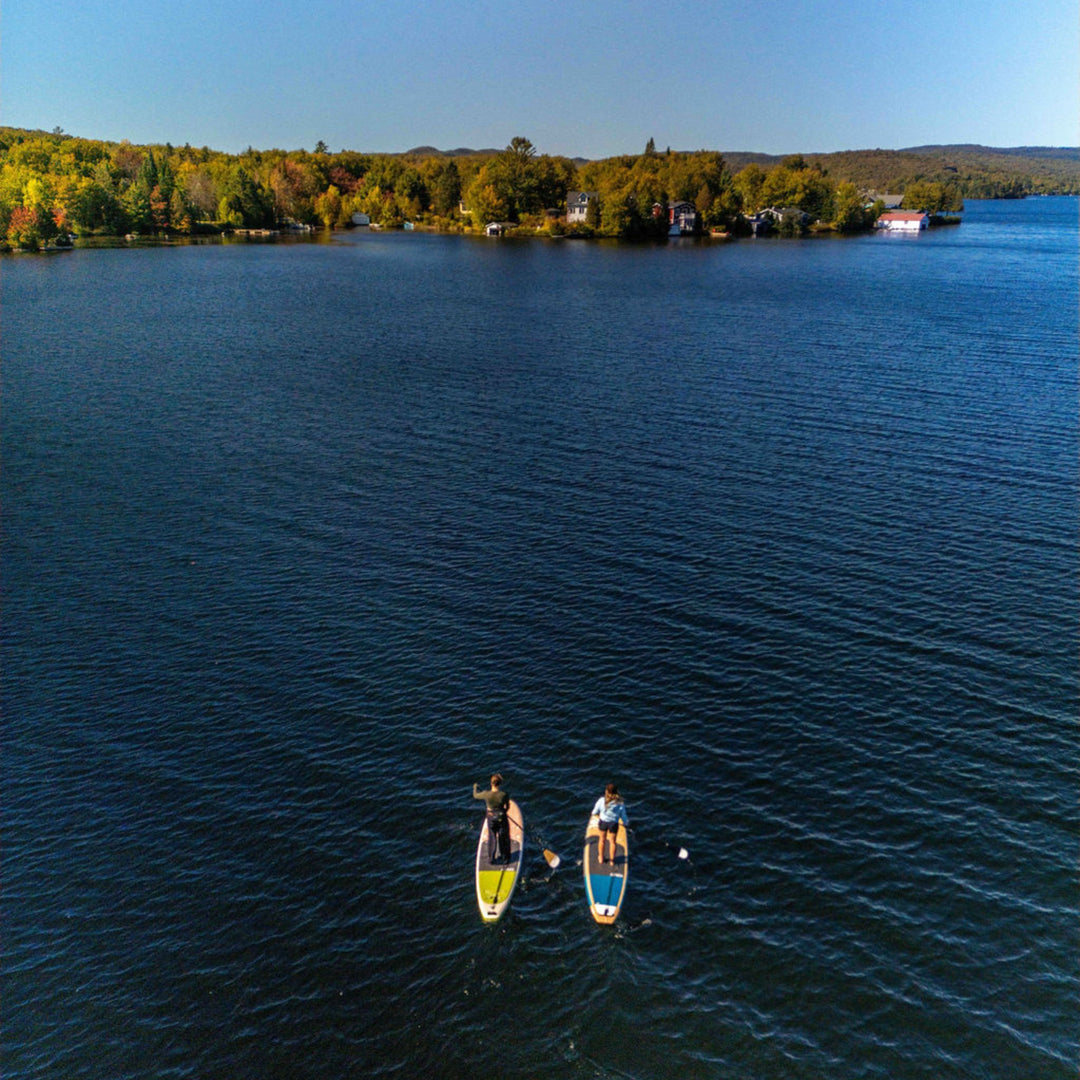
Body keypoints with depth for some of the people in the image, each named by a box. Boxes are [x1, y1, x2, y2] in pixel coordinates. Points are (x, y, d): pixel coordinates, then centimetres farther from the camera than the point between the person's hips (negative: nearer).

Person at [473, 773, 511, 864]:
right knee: (503, 838, 19)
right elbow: (507, 807, -11)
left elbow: (475, 795, -1)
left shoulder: (486, 794, -21)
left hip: (491, 817, 1)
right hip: (502, 817, -1)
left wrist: (475, 787, 20)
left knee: (492, 838, 21)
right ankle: (505, 857, 34)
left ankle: (491, 858, 31)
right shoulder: (504, 795, -26)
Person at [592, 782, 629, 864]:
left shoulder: (602, 800, -19)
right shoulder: (620, 804, -20)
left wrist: (599, 815, 18)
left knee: (602, 840, 24)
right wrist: (627, 824, 12)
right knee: (613, 842, 21)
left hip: (603, 822, 1)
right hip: (614, 824, -1)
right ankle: (612, 860, 36)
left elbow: (595, 812, -6)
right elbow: (624, 816, -10)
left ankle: (601, 858, 40)